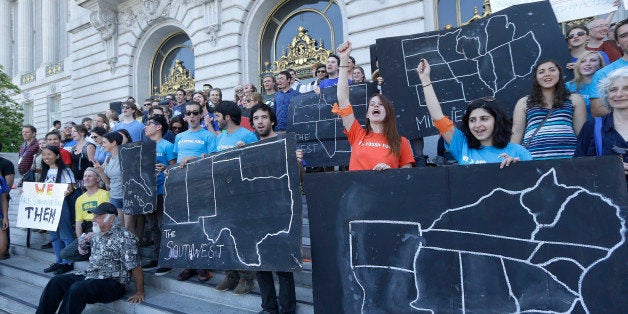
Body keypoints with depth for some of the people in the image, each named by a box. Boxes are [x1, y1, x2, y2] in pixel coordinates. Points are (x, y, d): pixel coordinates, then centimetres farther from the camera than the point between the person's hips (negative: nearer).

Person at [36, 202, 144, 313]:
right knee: (56, 282, -5)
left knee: (77, 288, -30)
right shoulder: (96, 235, 14)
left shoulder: (124, 238, -12)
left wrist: (140, 292, -13)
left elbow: (135, 267, -14)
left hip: (112, 282, -8)